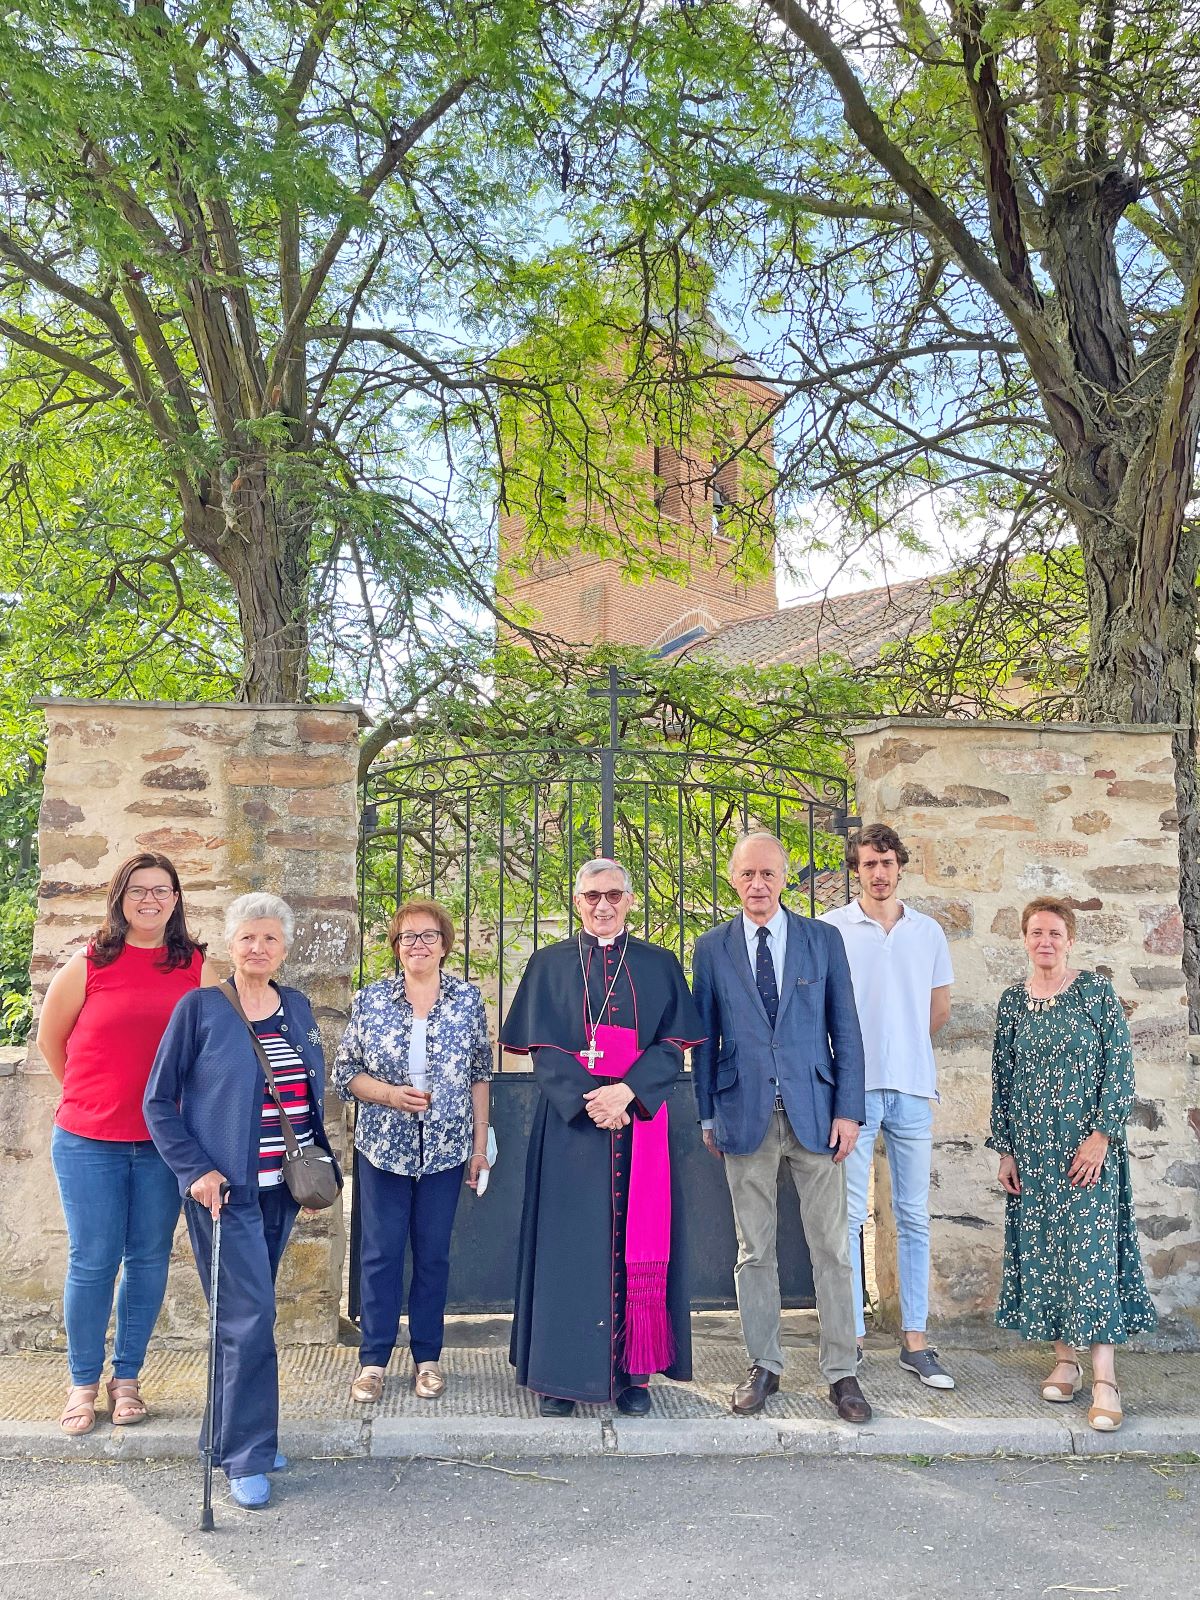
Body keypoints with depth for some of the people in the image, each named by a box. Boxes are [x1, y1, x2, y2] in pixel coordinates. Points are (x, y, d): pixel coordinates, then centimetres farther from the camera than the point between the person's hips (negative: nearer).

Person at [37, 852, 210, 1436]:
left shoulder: (197, 967, 1)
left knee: (148, 1260, 9)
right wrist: (92, 1096, 12)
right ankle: (83, 1384, 21)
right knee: (92, 1262, 4)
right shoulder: (89, 964, -2)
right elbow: (50, 1038, 9)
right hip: (89, 1142, -1)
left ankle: (126, 1378, 24)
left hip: (166, 1141, 2)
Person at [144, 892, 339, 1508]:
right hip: (226, 1188, -5)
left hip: (283, 1187, 5)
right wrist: (196, 1170, -12)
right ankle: (247, 1458, 5)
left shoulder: (297, 1007, 9)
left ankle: (233, 1432, 29)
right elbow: (159, 1100, -4)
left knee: (248, 1312, 15)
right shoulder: (199, 1007, -7)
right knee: (249, 1317, -7)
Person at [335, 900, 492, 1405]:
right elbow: (345, 1073, 2)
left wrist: (480, 1144, 3)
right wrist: (388, 1094, -16)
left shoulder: (468, 999, 1)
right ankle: (373, 1359, 17)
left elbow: (480, 1076, 5)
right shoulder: (370, 1000, -1)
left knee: (434, 1253, 8)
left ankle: (427, 1357, 22)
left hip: (446, 1148, 0)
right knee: (380, 1252, 4)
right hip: (383, 1146, 0)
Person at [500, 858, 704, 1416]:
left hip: (640, 1122, 1)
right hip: (569, 1121, -1)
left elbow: (673, 1045, 0)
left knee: (637, 1243, 2)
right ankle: (561, 1372, 9)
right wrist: (589, 1099, -15)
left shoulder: (660, 966, 9)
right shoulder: (549, 965, 7)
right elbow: (542, 1048, -1)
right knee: (569, 1243, 1)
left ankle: (632, 1371, 11)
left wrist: (626, 1092, -15)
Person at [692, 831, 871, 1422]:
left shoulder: (823, 939, 4)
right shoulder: (712, 948, 5)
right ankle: (763, 1367, 21)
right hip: (746, 1117, 1)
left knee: (831, 1247, 3)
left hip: (814, 1113, 0)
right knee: (754, 1250, 9)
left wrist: (848, 1109, -3)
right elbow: (704, 1037, 8)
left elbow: (845, 1028, 3)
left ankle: (841, 1373, 14)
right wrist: (707, 1116, 6)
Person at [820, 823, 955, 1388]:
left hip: (913, 1089, 3)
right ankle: (850, 1339, 7)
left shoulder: (928, 931, 11)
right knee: (848, 1215, -1)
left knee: (914, 1216, 7)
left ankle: (914, 1340, 15)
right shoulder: (831, 929, 0)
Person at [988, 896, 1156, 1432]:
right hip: (1032, 1149, 4)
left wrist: (1101, 1136, -13)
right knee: (1041, 1248, 6)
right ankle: (1065, 1360, 18)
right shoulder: (1012, 1001, 6)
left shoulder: (1096, 992, -3)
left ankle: (1104, 1379, -6)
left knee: (1091, 1248, -8)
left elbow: (1120, 1069, -5)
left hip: (1087, 1145, -4)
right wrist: (1005, 1150, 6)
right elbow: (1002, 1079, 9)